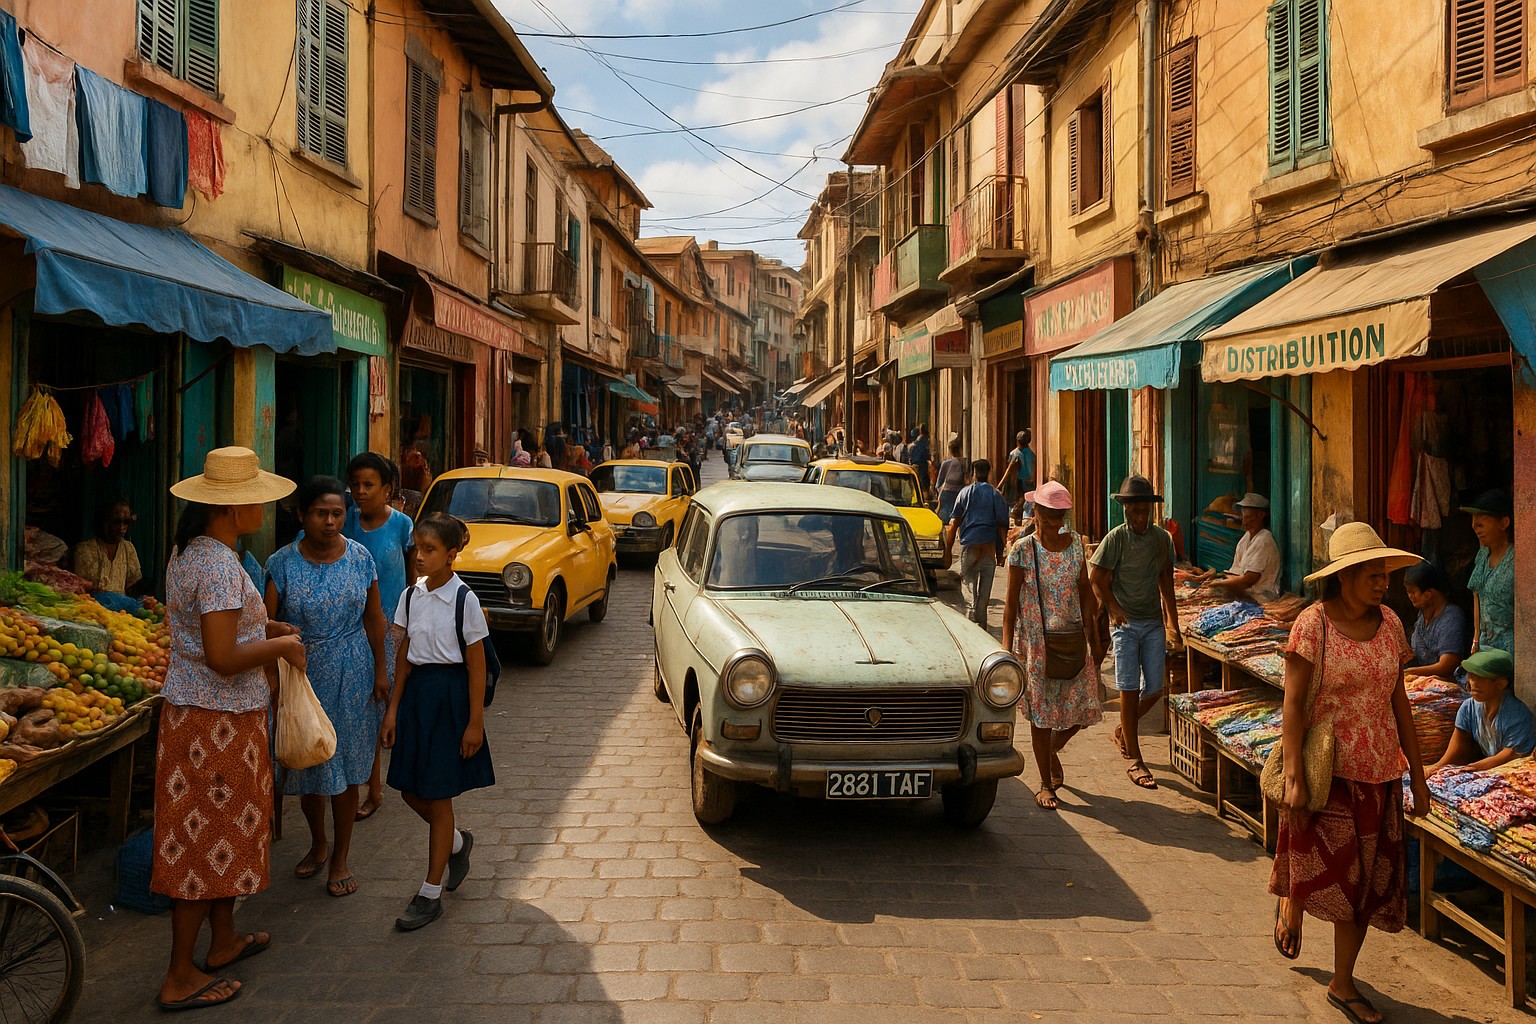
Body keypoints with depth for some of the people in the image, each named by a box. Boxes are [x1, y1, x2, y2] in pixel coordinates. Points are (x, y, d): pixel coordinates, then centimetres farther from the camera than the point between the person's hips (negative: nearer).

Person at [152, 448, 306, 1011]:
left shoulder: (188, 551, 8)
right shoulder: (221, 565, -23)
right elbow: (223, 658, -27)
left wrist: (264, 626, 13)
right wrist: (281, 645, -13)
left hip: (192, 708, 10)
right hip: (219, 720, -10)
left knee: (215, 832, 21)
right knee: (210, 838, 0)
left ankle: (223, 941, 36)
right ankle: (180, 979, 11)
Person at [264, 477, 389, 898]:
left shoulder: (360, 558, -2)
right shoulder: (282, 563, -7)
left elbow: (373, 617, 5)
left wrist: (380, 670, 3)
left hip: (352, 676, 0)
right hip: (301, 674, 0)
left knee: (345, 768, 6)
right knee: (307, 765, 11)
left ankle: (340, 859, 20)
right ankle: (318, 843, 36)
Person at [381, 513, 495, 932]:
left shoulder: (464, 599, -12)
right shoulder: (411, 595, 4)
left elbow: (476, 664, -10)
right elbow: (404, 654, 10)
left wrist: (475, 722, -11)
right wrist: (393, 708, 8)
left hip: (450, 694, -6)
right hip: (416, 692, 6)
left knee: (437, 796, 1)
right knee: (411, 791, 10)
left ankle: (430, 895, 12)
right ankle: (458, 841, 39)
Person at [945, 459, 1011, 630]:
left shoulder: (965, 493, 3)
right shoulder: (996, 495, 4)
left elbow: (953, 523, 0)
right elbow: (1002, 526, 2)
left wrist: (948, 551, 3)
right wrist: (1000, 553, 8)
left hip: (968, 546, -1)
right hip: (989, 546, 1)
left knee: (969, 588, 0)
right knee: (985, 592, 10)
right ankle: (981, 627, 17)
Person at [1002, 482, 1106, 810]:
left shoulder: (1076, 544, 4)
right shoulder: (1022, 549, -8)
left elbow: (1085, 593, 11)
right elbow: (1011, 602, -6)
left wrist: (1093, 637, 10)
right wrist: (1007, 647, -12)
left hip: (1073, 639, 4)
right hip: (1036, 642, -4)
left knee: (1084, 709, 3)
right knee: (1041, 713, 3)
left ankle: (1052, 748, 35)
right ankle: (1046, 785, 17)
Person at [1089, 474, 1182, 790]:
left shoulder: (1162, 538, 6)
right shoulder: (1116, 538, -8)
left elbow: (1166, 583, 14)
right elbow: (1096, 578, -3)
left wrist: (1173, 624, 14)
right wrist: (1115, 609, -8)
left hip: (1154, 624, 5)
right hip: (1126, 624, -4)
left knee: (1154, 690, 4)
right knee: (1129, 690, -4)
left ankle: (1123, 730, 33)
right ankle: (1134, 761, 3)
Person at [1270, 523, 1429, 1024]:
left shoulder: (1389, 624, 2)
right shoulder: (1313, 625, -13)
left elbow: (1399, 700, 9)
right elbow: (1292, 704, -14)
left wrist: (1417, 772, 10)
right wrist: (1294, 779, -18)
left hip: (1380, 773, 5)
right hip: (1328, 769, -5)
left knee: (1366, 876, 9)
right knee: (1319, 866, 6)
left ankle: (1342, 984, 24)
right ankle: (1289, 905, 43)